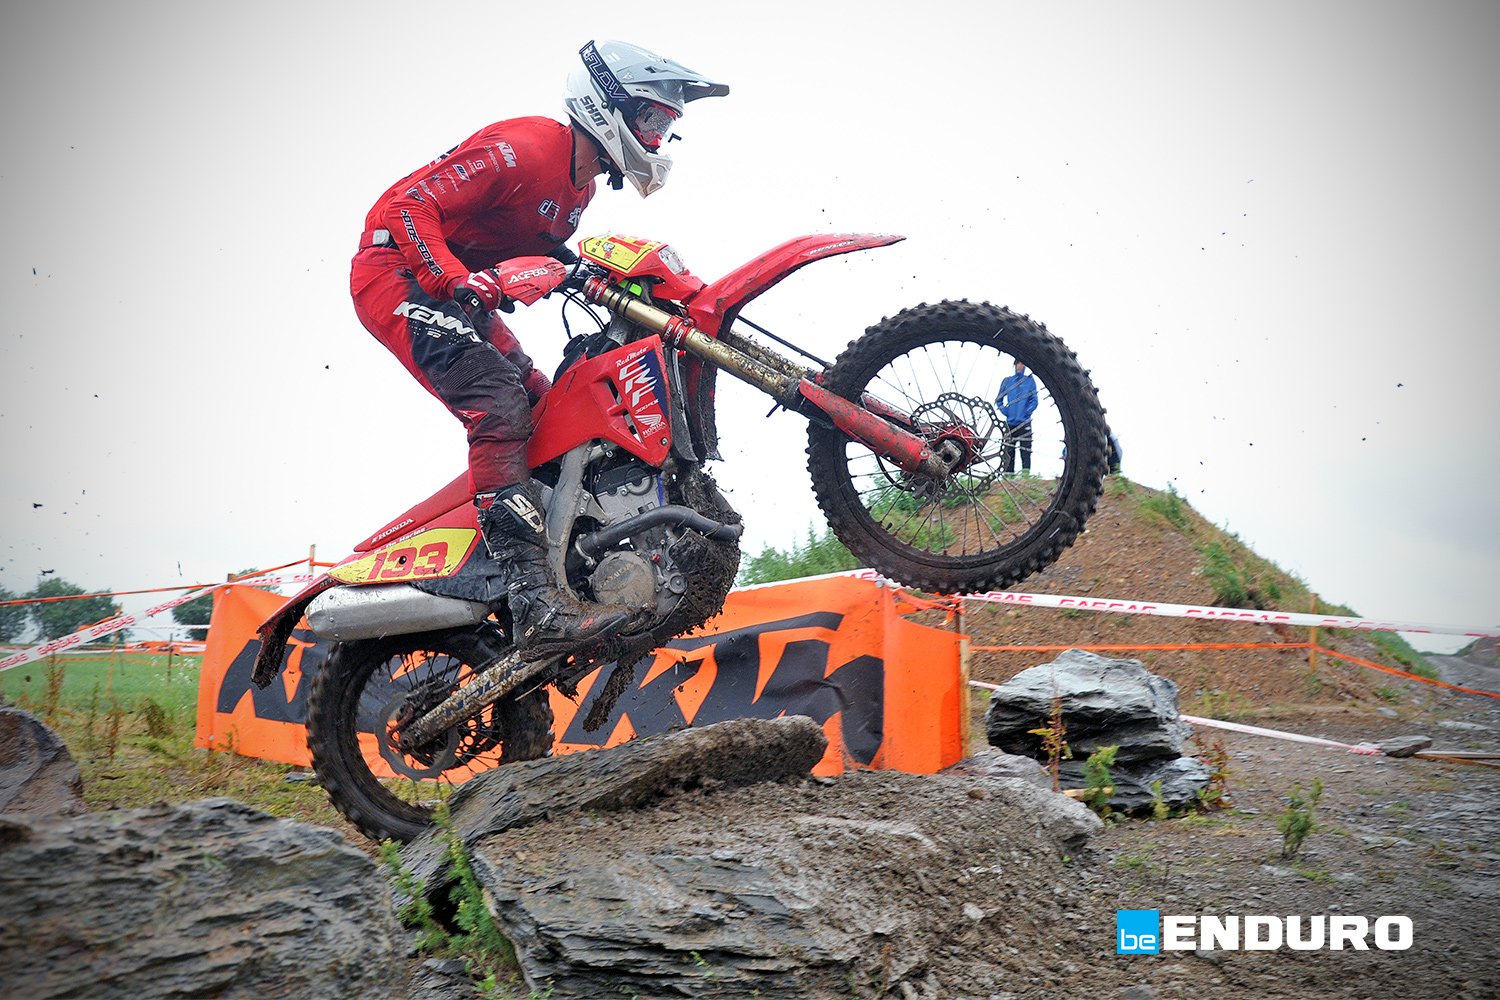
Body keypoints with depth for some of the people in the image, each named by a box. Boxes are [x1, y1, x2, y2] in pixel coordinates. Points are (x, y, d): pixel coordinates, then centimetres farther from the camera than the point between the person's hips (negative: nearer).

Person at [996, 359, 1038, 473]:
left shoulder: (1030, 380, 6)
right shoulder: (1007, 381, 11)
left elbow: (1034, 400, 3)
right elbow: (998, 399, 15)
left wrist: (1027, 411, -9)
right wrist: (1004, 410, 1)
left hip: (1025, 423, -2)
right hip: (1010, 423, 2)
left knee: (1025, 450, -7)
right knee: (1008, 451, 3)